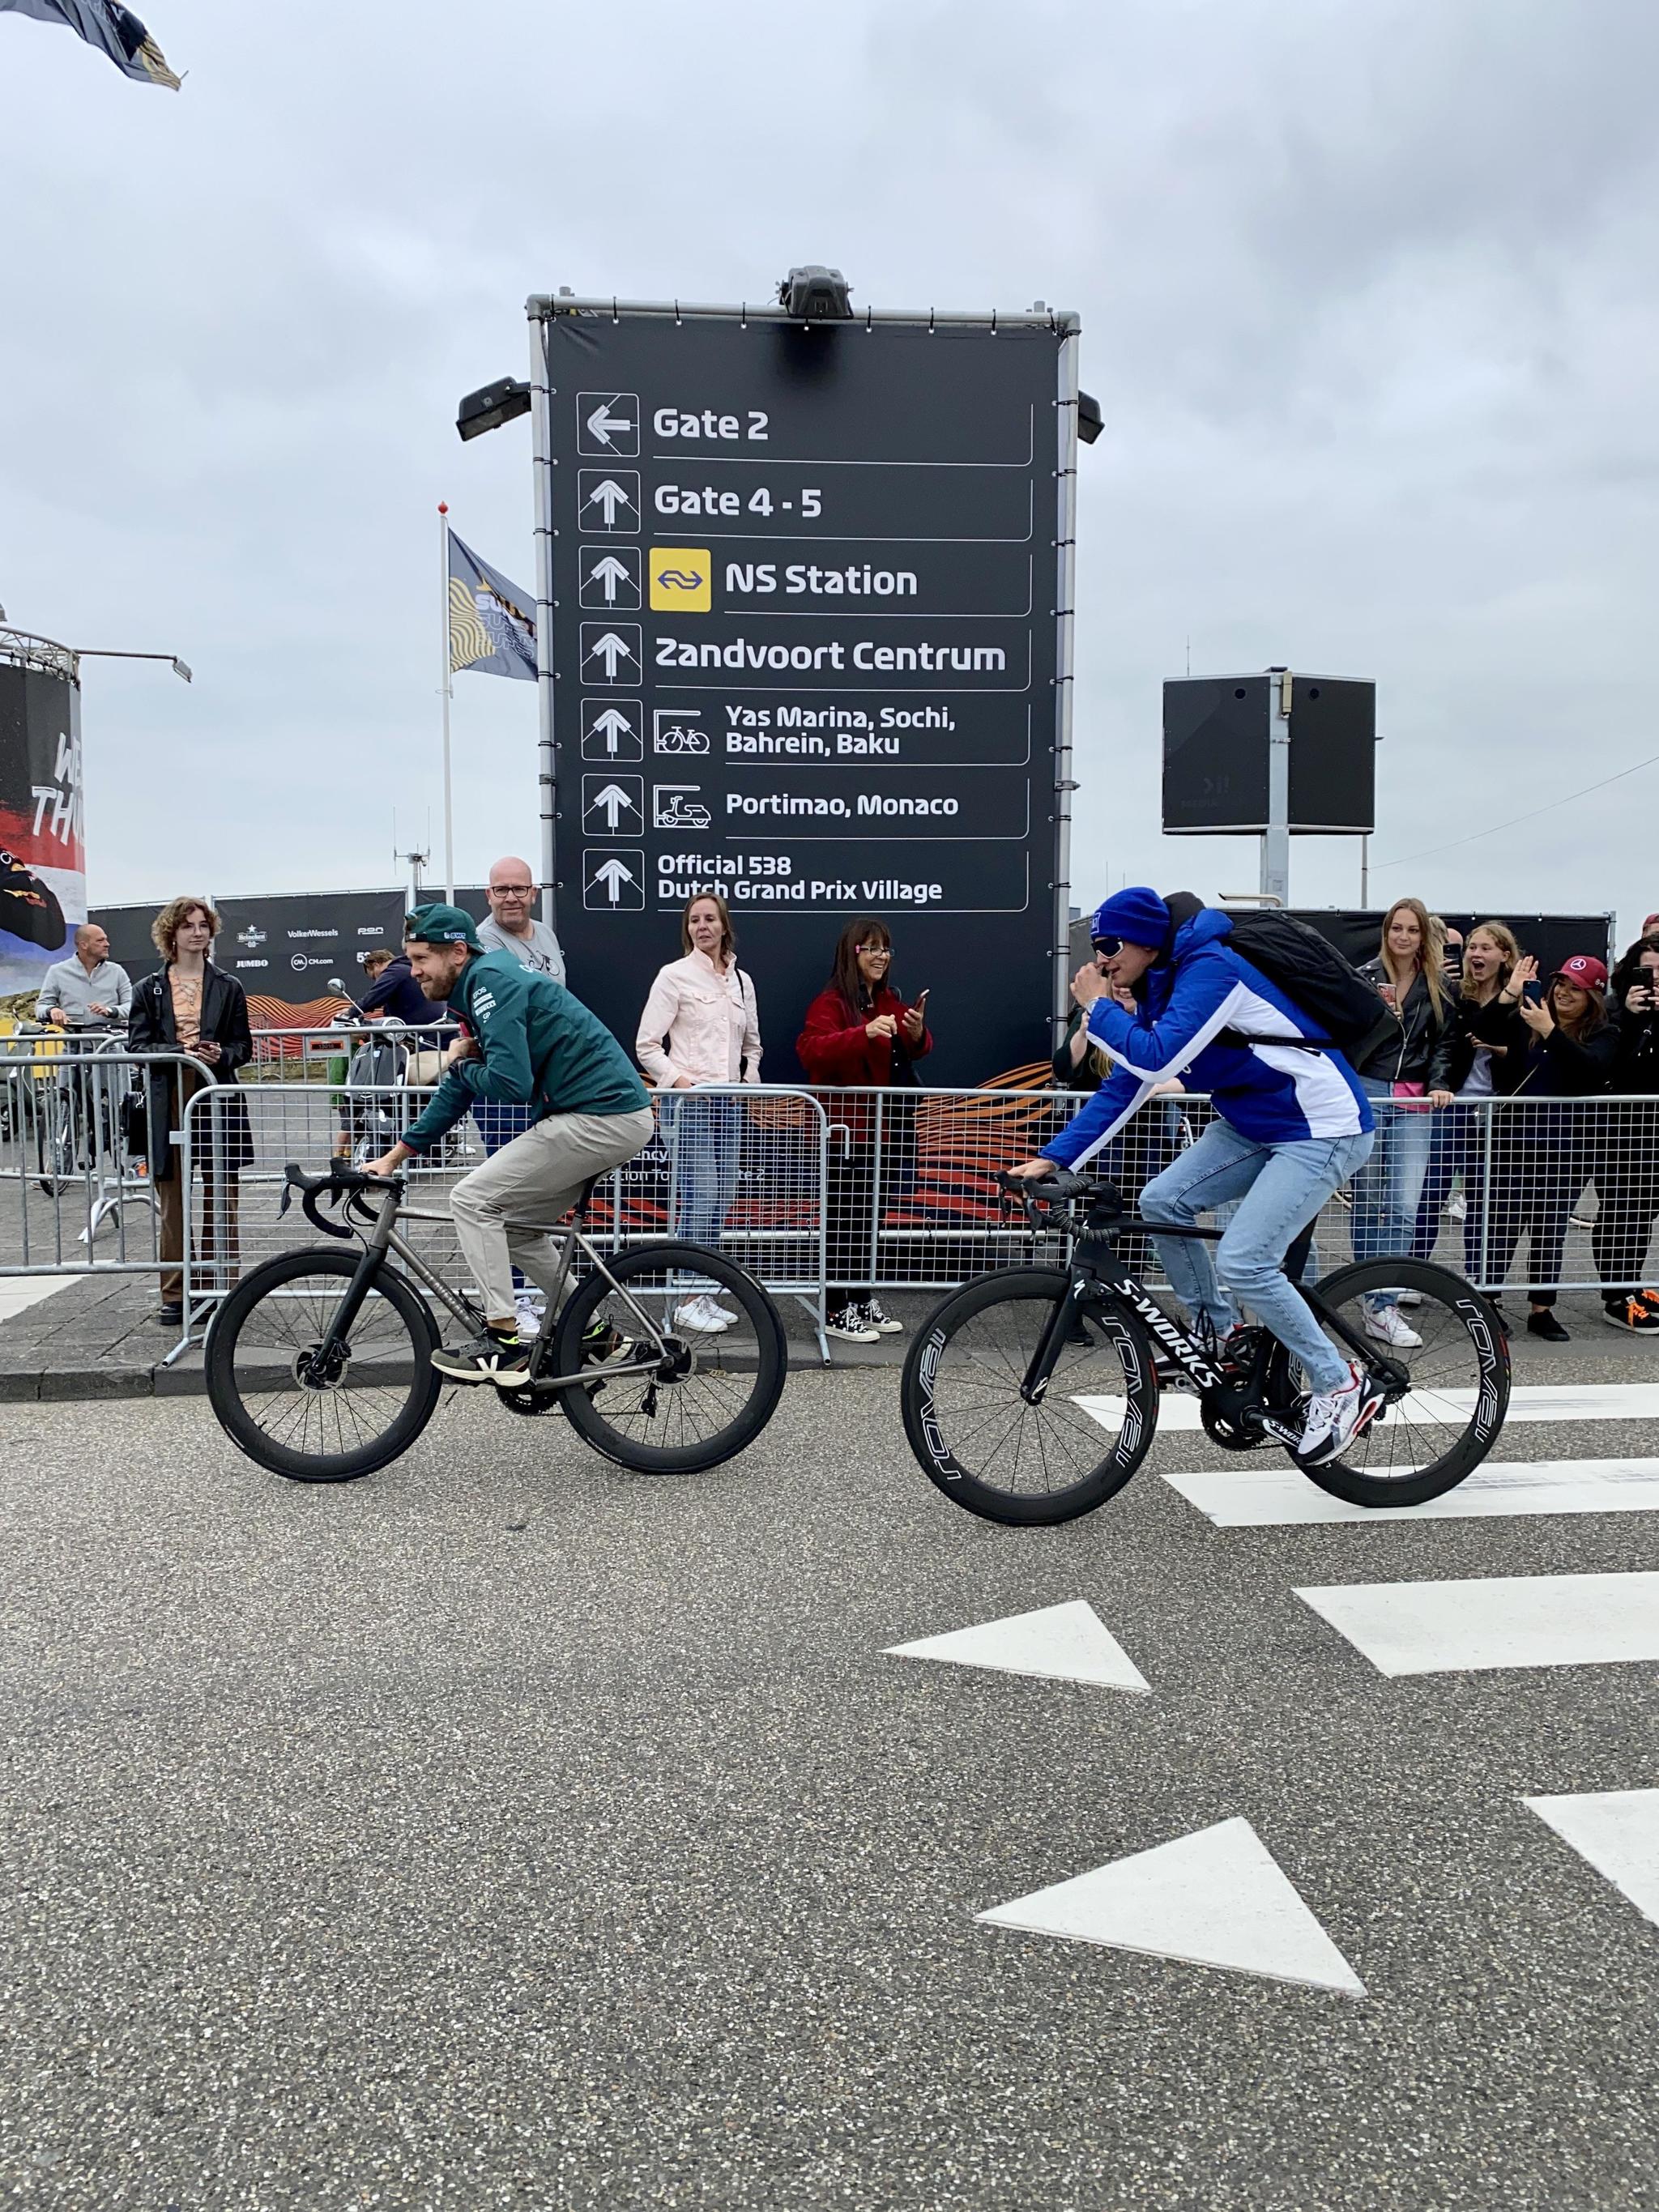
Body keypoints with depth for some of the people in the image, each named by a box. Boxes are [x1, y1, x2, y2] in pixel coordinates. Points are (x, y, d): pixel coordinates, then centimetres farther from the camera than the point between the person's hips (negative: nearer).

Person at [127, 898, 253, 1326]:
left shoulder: (228, 987, 9)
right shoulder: (148, 989, 8)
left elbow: (243, 1046, 8)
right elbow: (137, 1045, 2)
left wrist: (221, 1055, -14)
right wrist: (181, 1051, -14)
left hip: (217, 1096, 0)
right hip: (168, 1099, 0)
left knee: (221, 1197, 3)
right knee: (172, 1201, 3)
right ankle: (174, 1294, 10)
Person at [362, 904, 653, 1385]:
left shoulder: (491, 981, -12)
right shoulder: (483, 984, 19)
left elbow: (509, 1084, -24)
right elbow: (459, 1089, 26)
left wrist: (459, 1064, -2)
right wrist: (393, 1157, 27)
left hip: (600, 1119, -10)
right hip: (621, 1115, 10)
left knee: (473, 1200, -7)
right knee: (514, 1227, 17)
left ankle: (503, 1343, -4)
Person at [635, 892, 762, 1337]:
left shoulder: (741, 981, 15)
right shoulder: (675, 975, -2)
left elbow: (752, 1044, 26)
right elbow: (647, 1046, -5)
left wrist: (750, 1080, 9)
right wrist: (679, 1079, -18)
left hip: (727, 1102, 6)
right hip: (686, 1101, -6)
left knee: (721, 1200, 7)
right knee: (698, 1198, -12)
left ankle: (705, 1295, 17)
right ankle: (687, 1302, -4)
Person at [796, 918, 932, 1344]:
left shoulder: (890, 1002, 14)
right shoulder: (830, 1002, -10)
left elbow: (914, 1052, 14)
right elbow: (811, 1051, -25)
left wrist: (917, 1033, -10)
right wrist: (864, 1033, -39)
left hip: (878, 1128, 8)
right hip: (842, 1128, -8)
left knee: (868, 1217, 14)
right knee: (841, 1218, -4)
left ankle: (863, 1299, 24)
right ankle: (837, 1312, 3)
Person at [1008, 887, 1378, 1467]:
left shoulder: (1210, 968, -21)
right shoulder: (1160, 986, 7)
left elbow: (1156, 1058, -31)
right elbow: (1125, 1086, 7)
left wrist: (1097, 1008, -15)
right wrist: (1054, 1158, 2)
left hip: (1323, 1130, -9)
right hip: (1253, 1125, 9)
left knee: (1243, 1262, -18)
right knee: (1161, 1202, -2)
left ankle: (1341, 1387, 0)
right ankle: (1221, 1339, 15)